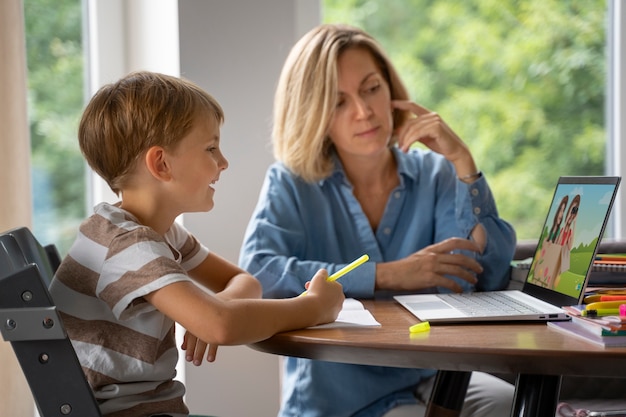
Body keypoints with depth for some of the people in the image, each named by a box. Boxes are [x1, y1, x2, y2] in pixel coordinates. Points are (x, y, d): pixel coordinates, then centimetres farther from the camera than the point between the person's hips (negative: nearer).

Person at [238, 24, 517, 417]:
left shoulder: (435, 175, 4)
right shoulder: (292, 184, -1)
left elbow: (489, 277, -7)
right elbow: (257, 273, -20)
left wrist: (463, 163, -14)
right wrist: (387, 276, -23)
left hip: (429, 375, 3)